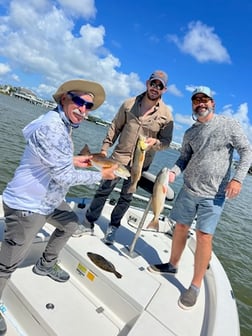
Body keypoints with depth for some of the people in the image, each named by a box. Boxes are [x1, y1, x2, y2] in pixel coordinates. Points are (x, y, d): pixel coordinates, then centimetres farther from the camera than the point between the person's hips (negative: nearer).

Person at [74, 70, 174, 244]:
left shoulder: (166, 114, -6)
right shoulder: (129, 104, -1)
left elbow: (166, 140, 0)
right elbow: (115, 128, 5)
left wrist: (155, 142, -22)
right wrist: (105, 148, 2)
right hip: (119, 157, 1)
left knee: (126, 197, 10)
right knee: (104, 190, 5)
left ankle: (113, 227, 28)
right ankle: (89, 223, 21)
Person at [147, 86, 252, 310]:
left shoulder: (229, 125, -3)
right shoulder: (190, 133, 9)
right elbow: (184, 158, 11)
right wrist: (174, 172, -10)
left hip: (214, 195, -4)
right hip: (188, 190, 5)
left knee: (204, 236, -4)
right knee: (180, 227, 13)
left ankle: (196, 286, 11)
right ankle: (172, 265, 34)